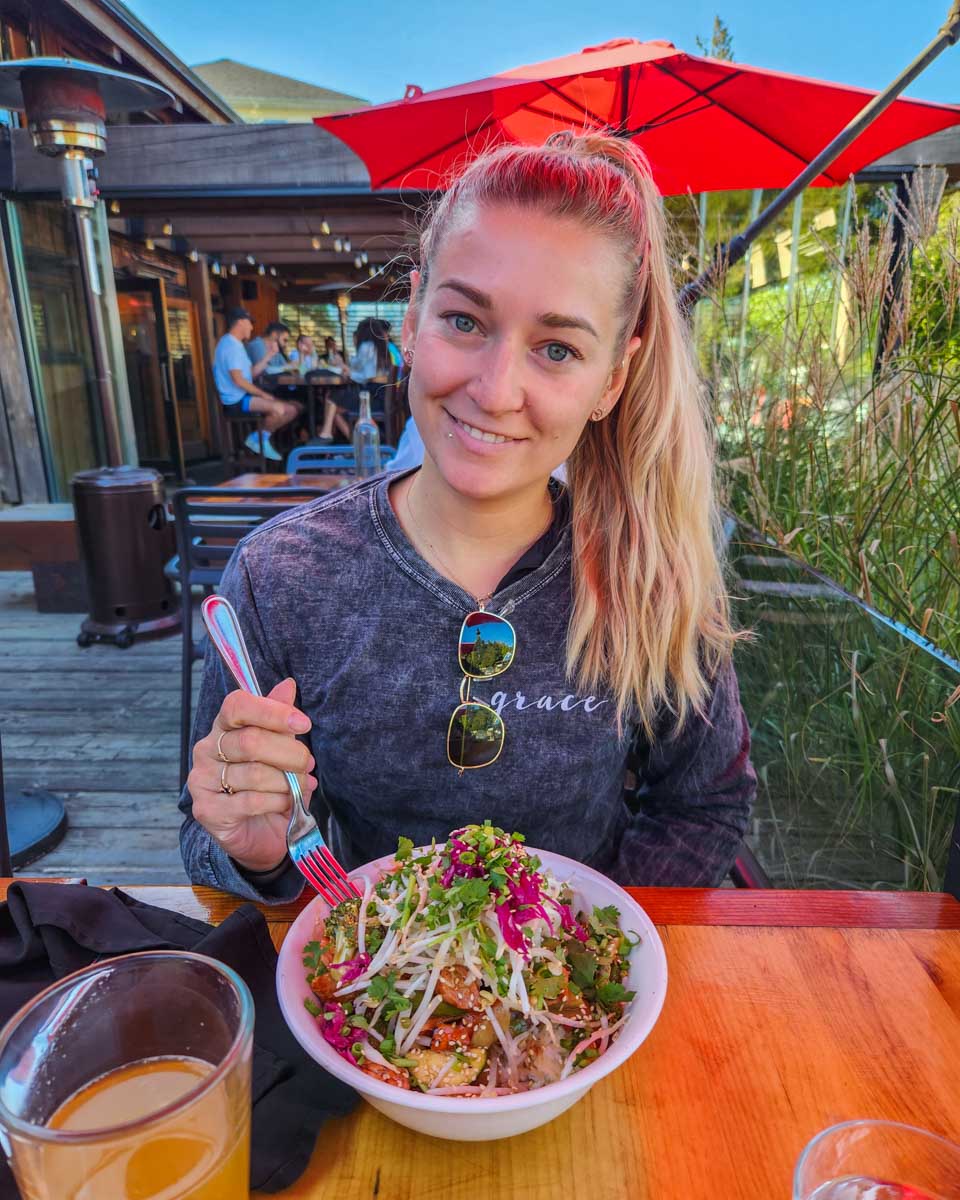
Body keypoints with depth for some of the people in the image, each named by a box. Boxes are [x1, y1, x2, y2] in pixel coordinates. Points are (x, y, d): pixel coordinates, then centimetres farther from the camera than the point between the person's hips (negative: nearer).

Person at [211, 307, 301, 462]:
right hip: (236, 399, -10)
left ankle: (261, 438, 6)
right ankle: (258, 439, -8)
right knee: (278, 409, -30)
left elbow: (251, 373, 16)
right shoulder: (230, 345, -15)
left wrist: (268, 355, 10)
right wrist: (263, 394, -15)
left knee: (292, 410, 4)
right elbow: (238, 380, -21)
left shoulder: (236, 344, 18)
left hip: (245, 395, 10)